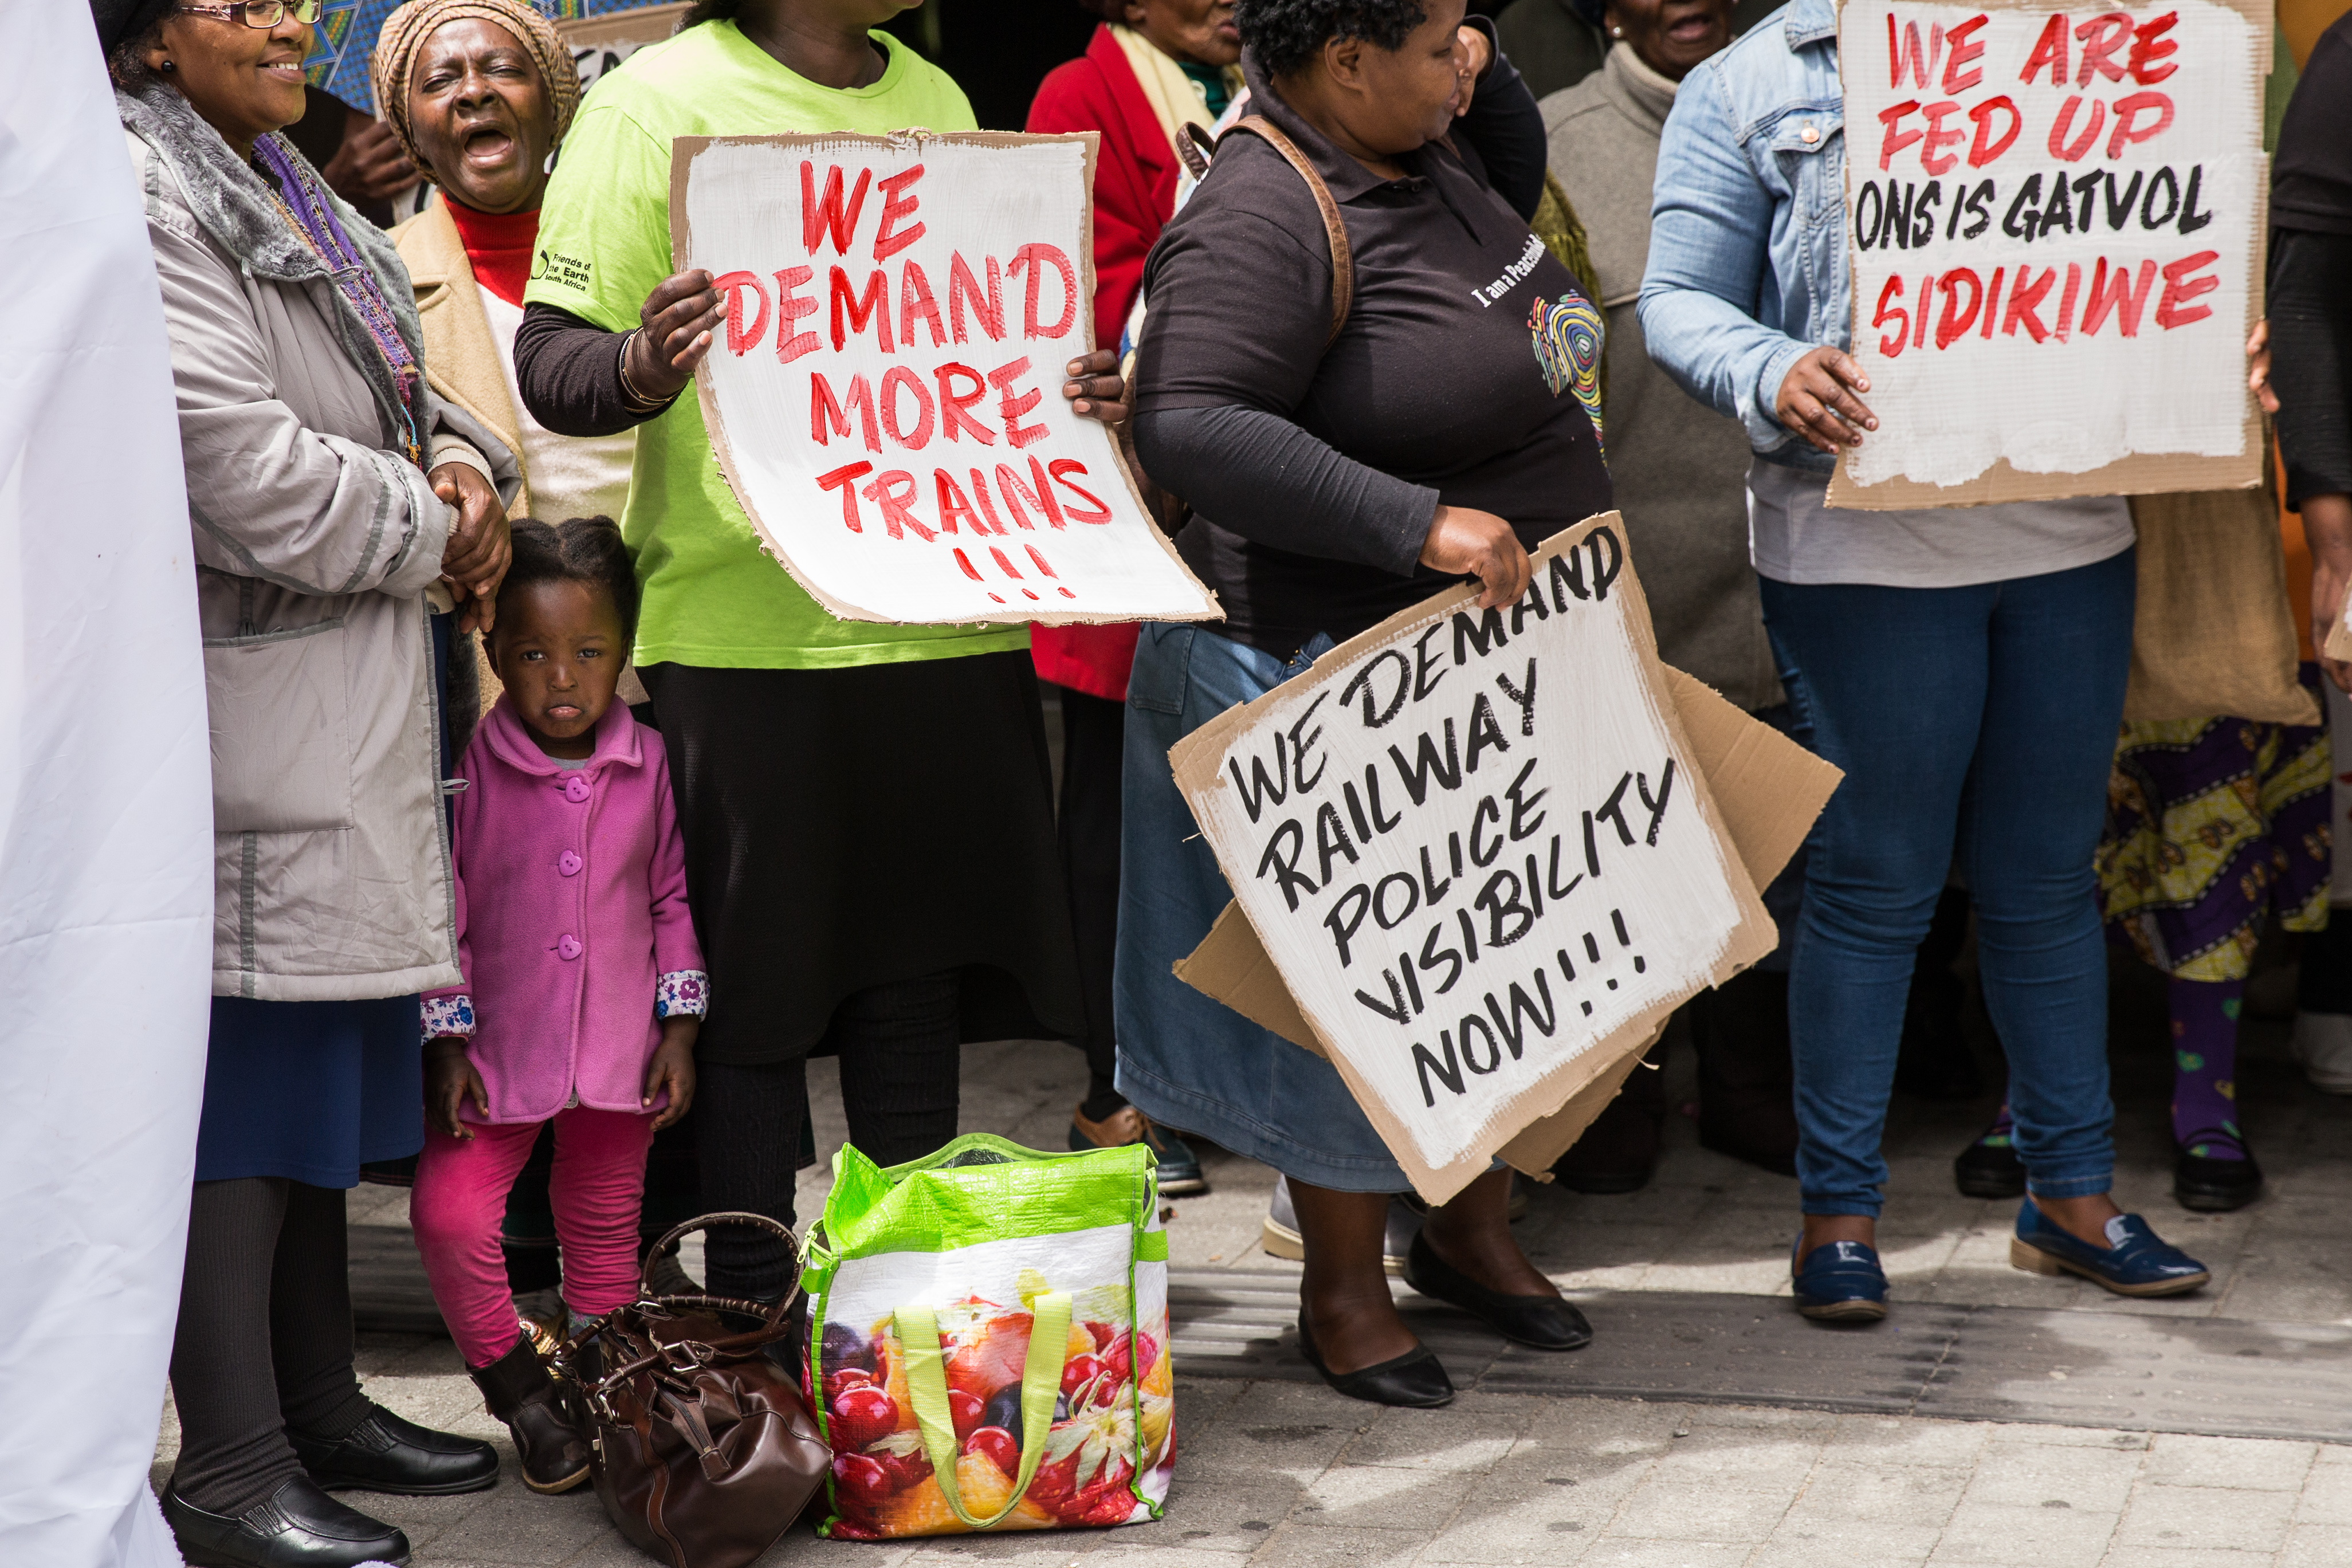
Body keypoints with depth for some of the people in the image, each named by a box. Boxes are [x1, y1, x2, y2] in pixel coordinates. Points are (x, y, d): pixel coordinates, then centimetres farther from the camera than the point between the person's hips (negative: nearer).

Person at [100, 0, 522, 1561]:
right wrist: (435, 537, -9)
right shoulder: (141, 200, -16)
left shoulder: (283, 186, 16)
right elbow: (253, 473, -23)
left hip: (345, 715, 10)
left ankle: (317, 1401, 27)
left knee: (316, 1052, 16)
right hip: (236, 707, -10)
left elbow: (386, 390, 22)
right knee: (243, 1068, -5)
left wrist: (461, 462, 0)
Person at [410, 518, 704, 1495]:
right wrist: (448, 1041, -8)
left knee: (605, 1227, 15)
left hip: (620, 1050, 2)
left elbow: (673, 898, 6)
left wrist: (679, 1025, 2)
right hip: (498, 1050, -2)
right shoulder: (473, 771, -10)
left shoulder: (647, 766, -3)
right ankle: (519, 1390, 6)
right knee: (450, 1212, -14)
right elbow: (442, 908, -5)